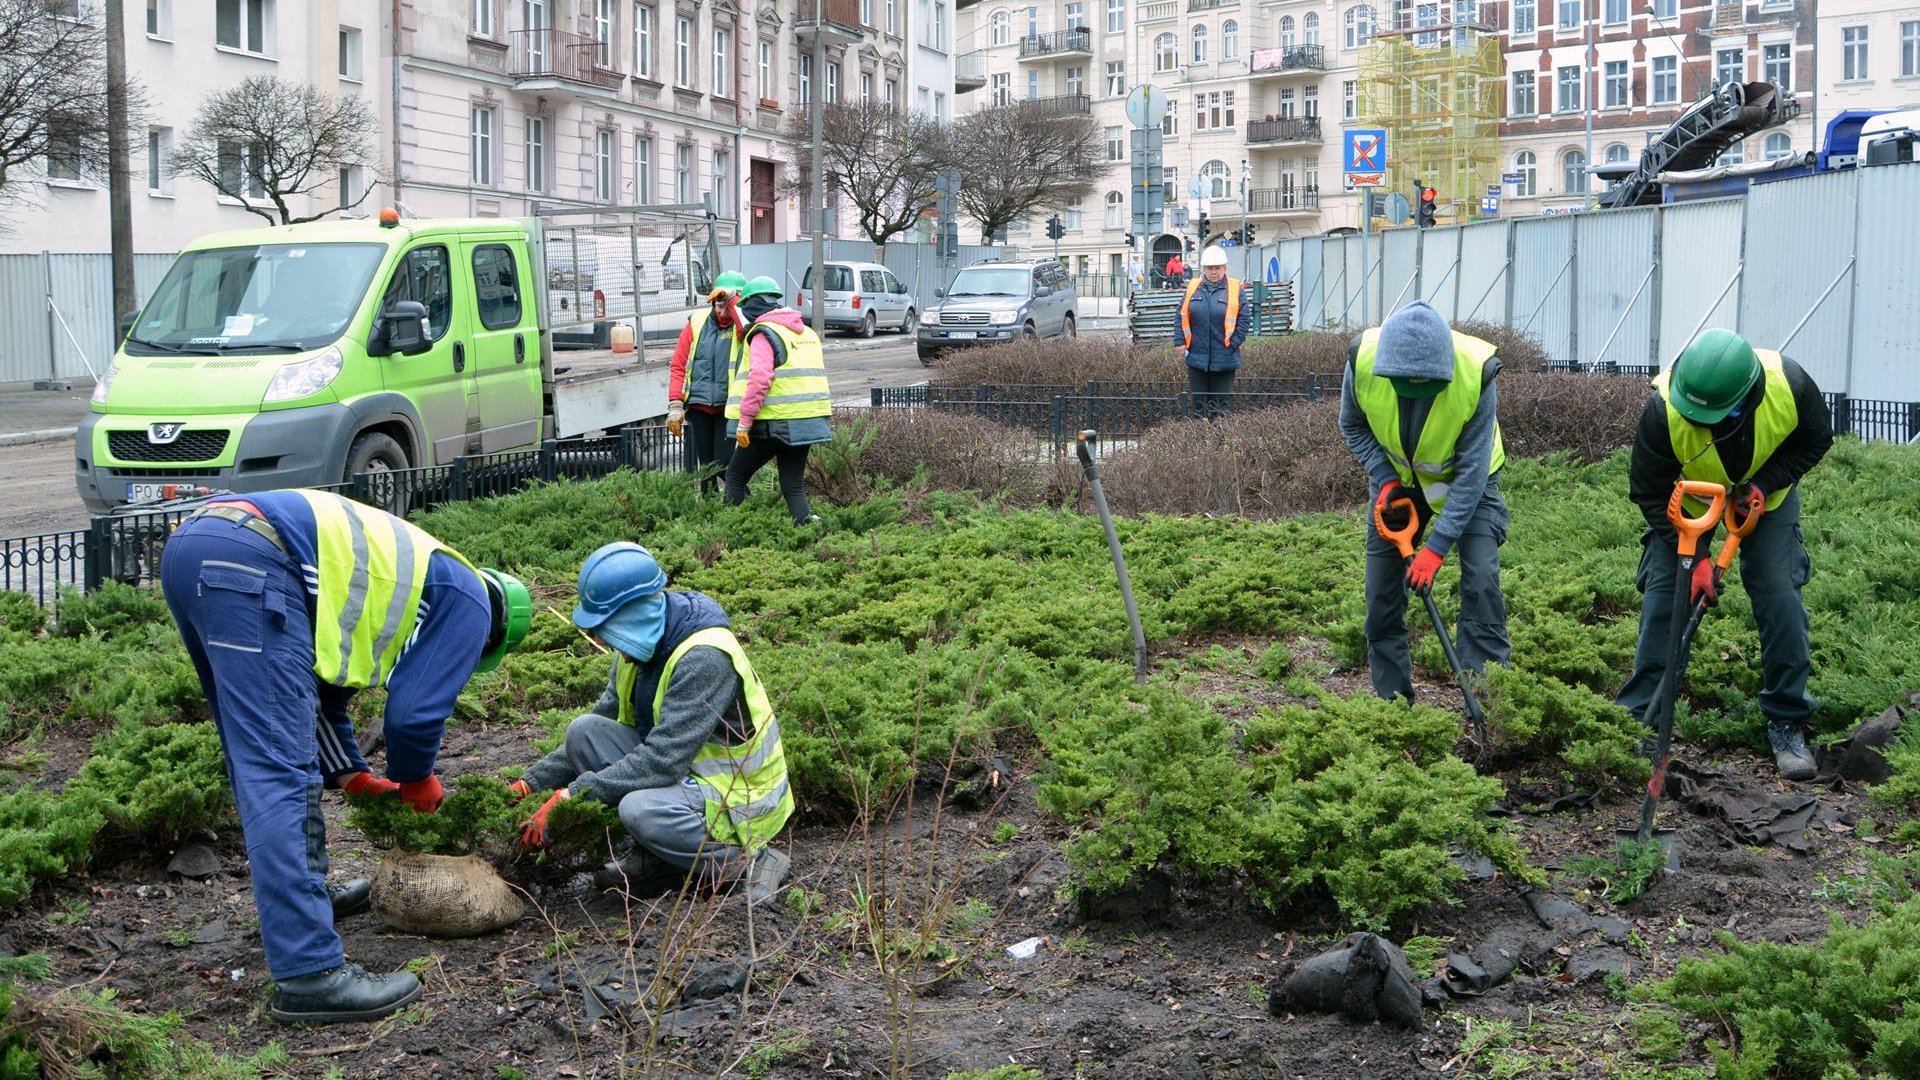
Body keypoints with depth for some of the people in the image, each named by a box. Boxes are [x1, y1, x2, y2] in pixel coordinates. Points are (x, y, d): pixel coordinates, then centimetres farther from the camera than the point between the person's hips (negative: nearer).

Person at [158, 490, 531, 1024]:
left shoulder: (411, 570, 35)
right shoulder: (468, 602, 11)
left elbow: (318, 690, 40)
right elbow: (415, 711, 4)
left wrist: (350, 774, 40)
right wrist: (416, 780, 23)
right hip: (252, 560, -10)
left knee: (256, 756, 24)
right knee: (280, 775, -12)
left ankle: (303, 888, 40)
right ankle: (309, 974, -14)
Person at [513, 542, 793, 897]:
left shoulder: (704, 659, -27)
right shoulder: (640, 649, 1)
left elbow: (661, 760, -31)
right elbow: (599, 731, 9)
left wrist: (571, 797, -29)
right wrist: (531, 783, -1)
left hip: (740, 798, -9)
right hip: (686, 774, 9)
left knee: (640, 809, -35)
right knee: (584, 731, -8)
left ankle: (750, 862, -12)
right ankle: (654, 860, -1)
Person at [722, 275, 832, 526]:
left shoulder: (763, 334, -9)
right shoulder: (807, 333, 17)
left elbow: (759, 378, -20)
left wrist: (744, 420, -19)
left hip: (774, 423, -7)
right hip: (807, 423, 7)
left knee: (736, 476, 7)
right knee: (793, 485, 10)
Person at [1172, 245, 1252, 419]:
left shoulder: (1236, 289, -2)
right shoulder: (1193, 288, 5)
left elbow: (1245, 319, -1)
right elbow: (1181, 317, 10)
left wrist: (1233, 343, -8)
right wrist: (1180, 341, 1)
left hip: (1224, 358, -2)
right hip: (1196, 356, 2)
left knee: (1221, 403, 3)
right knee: (1199, 404, 8)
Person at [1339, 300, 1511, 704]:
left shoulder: (1476, 375, -36)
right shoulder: (1363, 360, -29)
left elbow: (1472, 471, -29)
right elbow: (1352, 426, -7)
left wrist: (1437, 546, -32)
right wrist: (1385, 479, -20)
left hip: (1465, 478, -2)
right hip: (1396, 478, 3)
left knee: (1481, 582, -17)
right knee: (1382, 590, 1)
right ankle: (1391, 697, 14)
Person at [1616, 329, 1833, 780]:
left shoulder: (1790, 386, -34)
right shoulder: (1664, 409, -37)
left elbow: (1816, 440, -11)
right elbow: (1649, 491, -22)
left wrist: (1764, 484, -25)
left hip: (1765, 495, 1)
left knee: (1781, 598, -9)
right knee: (1662, 594, -8)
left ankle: (1788, 722, 5)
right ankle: (1642, 719, 2)